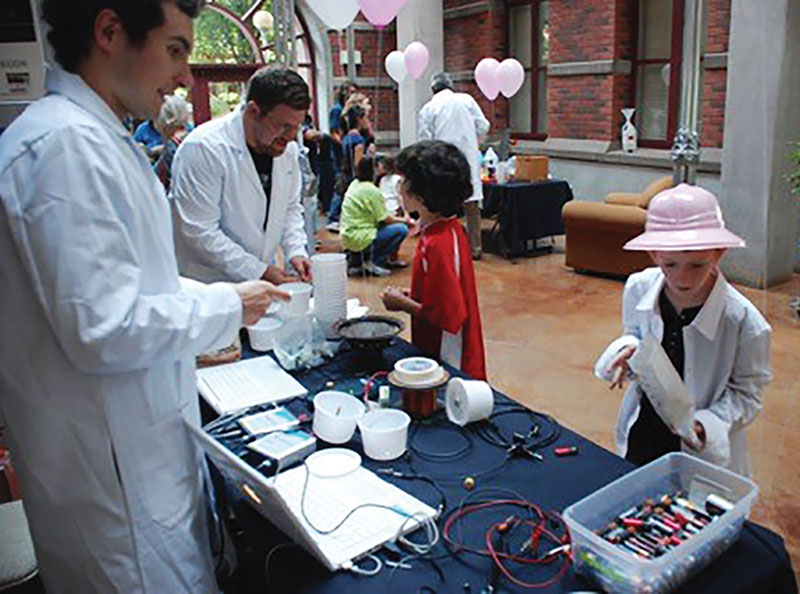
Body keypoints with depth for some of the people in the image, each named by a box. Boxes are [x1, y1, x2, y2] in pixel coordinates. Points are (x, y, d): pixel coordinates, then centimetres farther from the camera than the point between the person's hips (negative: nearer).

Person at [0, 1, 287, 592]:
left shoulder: (94, 135, 11)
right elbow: (103, 330, -26)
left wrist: (213, 300, 8)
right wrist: (227, 307, -13)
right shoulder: (66, 143, -22)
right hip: (115, 473, -9)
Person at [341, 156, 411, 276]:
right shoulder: (371, 190, -16)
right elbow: (385, 219, -11)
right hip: (359, 238, -9)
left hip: (348, 236, 9)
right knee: (402, 229, -10)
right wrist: (403, 220, 6)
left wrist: (396, 218, 15)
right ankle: (373, 263, -5)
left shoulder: (355, 184, 10)